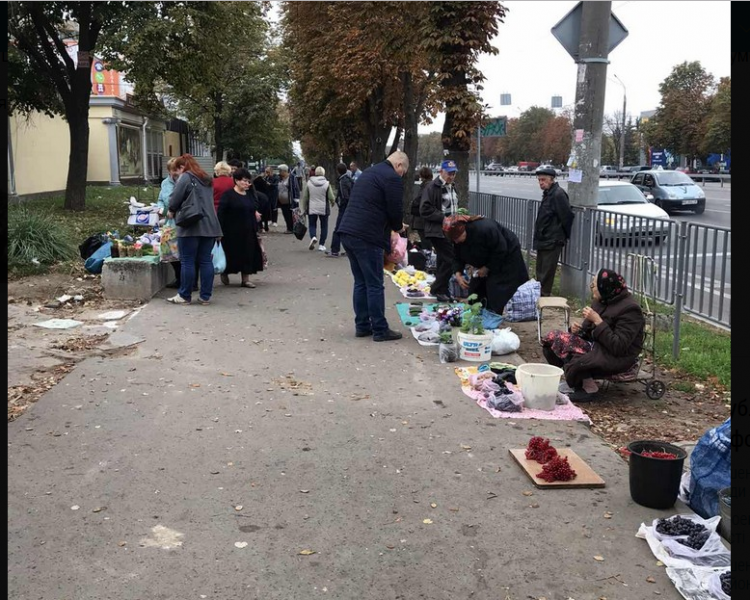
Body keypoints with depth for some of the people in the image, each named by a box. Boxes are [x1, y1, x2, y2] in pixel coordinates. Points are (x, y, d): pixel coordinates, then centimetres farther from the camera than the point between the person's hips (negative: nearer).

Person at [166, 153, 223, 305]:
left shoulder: (185, 178, -5)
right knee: (206, 261, 7)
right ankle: (205, 296, 8)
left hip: (191, 226, -7)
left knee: (187, 262, 0)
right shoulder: (206, 179, 19)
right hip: (209, 225, 7)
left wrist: (171, 211, 10)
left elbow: (175, 198, -10)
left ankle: (184, 296, 6)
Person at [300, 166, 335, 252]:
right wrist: (333, 202, 18)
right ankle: (321, 244, 10)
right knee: (324, 226, 11)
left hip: (312, 209, 1)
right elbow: (331, 197, -5)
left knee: (312, 224, 12)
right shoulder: (327, 183, -7)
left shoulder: (309, 183, -3)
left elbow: (304, 197, 1)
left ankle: (313, 236, -17)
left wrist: (303, 208, 12)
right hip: (324, 209, -1)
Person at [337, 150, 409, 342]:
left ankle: (362, 326, 19)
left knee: (360, 282, 15)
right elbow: (395, 210, -9)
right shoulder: (392, 178, -6)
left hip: (347, 232, 9)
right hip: (367, 237, -9)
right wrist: (398, 227, 12)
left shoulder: (368, 172, 23)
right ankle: (380, 330, 4)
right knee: (375, 285, -2)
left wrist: (394, 225, 23)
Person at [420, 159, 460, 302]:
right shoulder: (432, 187, -11)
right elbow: (425, 210, -18)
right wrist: (444, 218, -20)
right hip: (438, 230, -9)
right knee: (449, 260, -13)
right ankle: (439, 290, -1)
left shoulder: (451, 187, 18)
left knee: (443, 261, 13)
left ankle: (439, 290, 23)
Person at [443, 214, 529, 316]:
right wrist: (458, 273, -23)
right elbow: (457, 257, -5)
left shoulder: (484, 229, -39)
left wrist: (487, 268, -24)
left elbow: (501, 250, -29)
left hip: (506, 256, -7)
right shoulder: (456, 236, -16)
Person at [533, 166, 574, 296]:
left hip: (552, 241, -10)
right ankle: (540, 292, 28)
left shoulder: (558, 194, -17)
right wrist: (538, 236, 16)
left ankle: (544, 295, 2)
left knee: (547, 271, -4)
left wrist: (565, 235, -8)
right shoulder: (548, 193, 13)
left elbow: (567, 216, -18)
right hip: (543, 239, 10)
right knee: (540, 269, 17)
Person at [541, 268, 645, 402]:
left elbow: (618, 347, -26)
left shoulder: (629, 308, -19)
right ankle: (574, 379, -2)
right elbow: (588, 330, 15)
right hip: (595, 345, 8)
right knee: (552, 337, -8)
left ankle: (589, 388, -9)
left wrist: (598, 321, -27)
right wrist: (576, 328, -9)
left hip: (618, 357, -8)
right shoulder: (602, 300, 4)